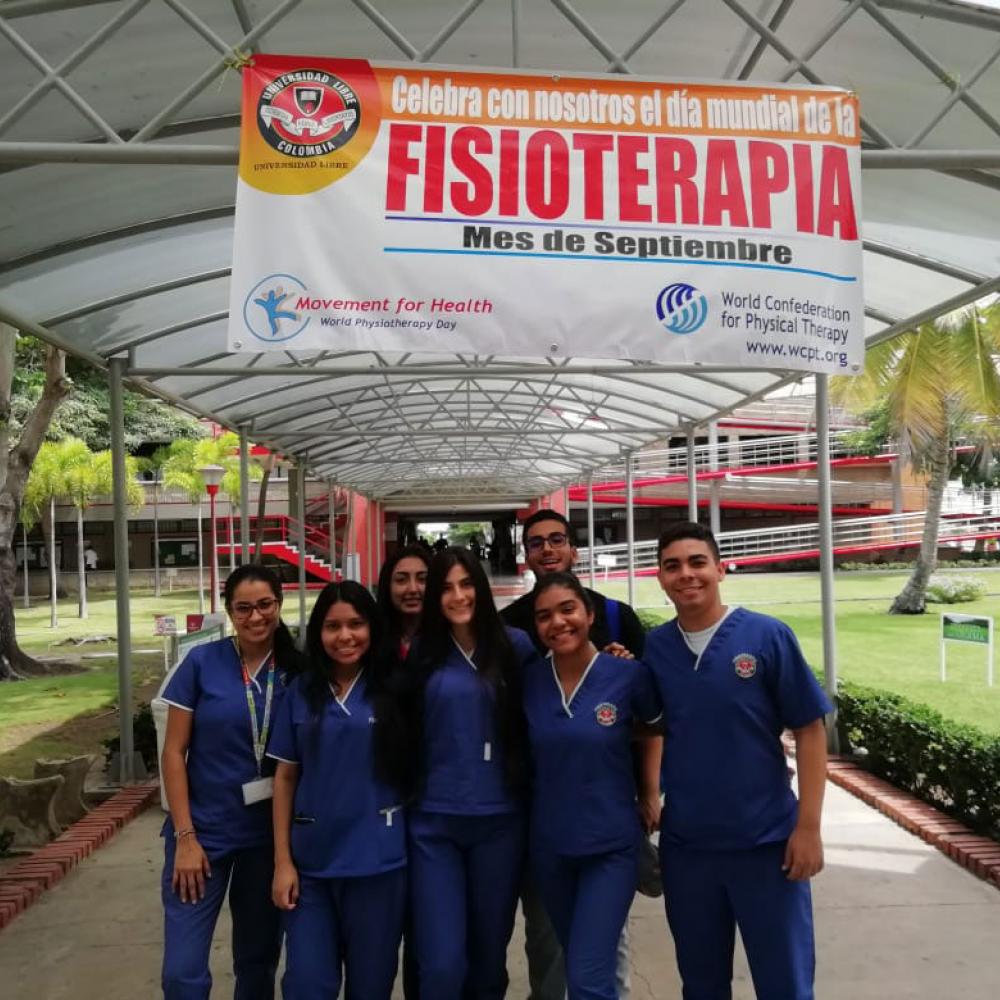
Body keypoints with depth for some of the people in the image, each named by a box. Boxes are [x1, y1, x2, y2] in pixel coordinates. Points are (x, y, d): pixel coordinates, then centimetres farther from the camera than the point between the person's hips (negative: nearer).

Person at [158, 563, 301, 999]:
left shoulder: (296, 671, -3)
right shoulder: (201, 662, -9)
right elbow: (173, 752, -6)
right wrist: (185, 836, -10)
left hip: (269, 836, 2)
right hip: (204, 831, -2)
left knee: (258, 960, 15)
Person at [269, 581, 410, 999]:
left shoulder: (393, 690, -3)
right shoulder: (301, 692, 1)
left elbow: (413, 769, 1)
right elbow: (285, 777, 3)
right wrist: (282, 860, 0)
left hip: (377, 861, -1)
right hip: (311, 862, 1)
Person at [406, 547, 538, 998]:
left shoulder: (514, 645, 0)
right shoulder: (422, 654, 3)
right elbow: (408, 732, 11)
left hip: (499, 819, 0)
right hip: (434, 822, 0)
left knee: (488, 956, 15)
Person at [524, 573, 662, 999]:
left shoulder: (628, 674, -13)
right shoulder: (529, 682, -5)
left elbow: (654, 730, 7)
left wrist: (651, 796, 0)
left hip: (611, 845, -3)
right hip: (548, 845, 4)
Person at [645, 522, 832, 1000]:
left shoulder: (768, 635, -10)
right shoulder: (653, 646, -1)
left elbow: (809, 730, -7)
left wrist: (808, 826, -10)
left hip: (767, 839, -2)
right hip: (683, 844, 3)